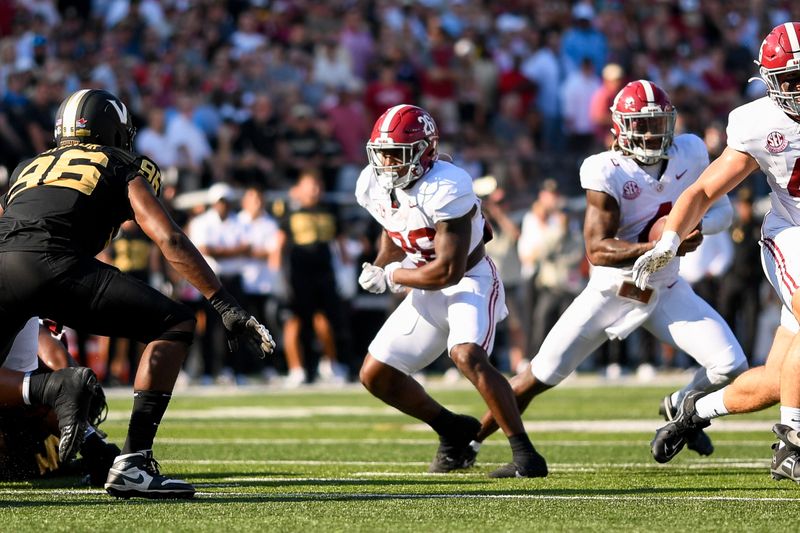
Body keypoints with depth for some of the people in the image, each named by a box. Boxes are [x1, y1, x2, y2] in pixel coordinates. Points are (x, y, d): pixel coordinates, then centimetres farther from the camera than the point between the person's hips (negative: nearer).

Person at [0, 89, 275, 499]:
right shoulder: (122, 167, 23)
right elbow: (169, 239, 10)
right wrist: (227, 307, 11)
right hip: (54, 263, -4)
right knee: (176, 324, 10)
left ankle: (50, 388, -7)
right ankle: (132, 464, -2)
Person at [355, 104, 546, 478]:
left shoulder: (445, 189, -28)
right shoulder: (373, 186, -5)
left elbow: (449, 271, -29)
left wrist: (391, 276, -16)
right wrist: (379, 267, 0)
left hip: (470, 281, -8)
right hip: (427, 292, 8)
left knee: (467, 356, -33)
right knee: (374, 376, 5)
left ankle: (525, 455, -30)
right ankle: (452, 431, 24)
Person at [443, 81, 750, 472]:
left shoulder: (689, 153, -8)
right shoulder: (607, 172, -21)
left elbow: (723, 211, 4)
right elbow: (597, 251, -27)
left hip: (665, 291, 4)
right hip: (611, 290, -4)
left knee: (730, 366, -12)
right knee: (540, 377, -3)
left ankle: (678, 409, 21)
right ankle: (468, 442, 15)